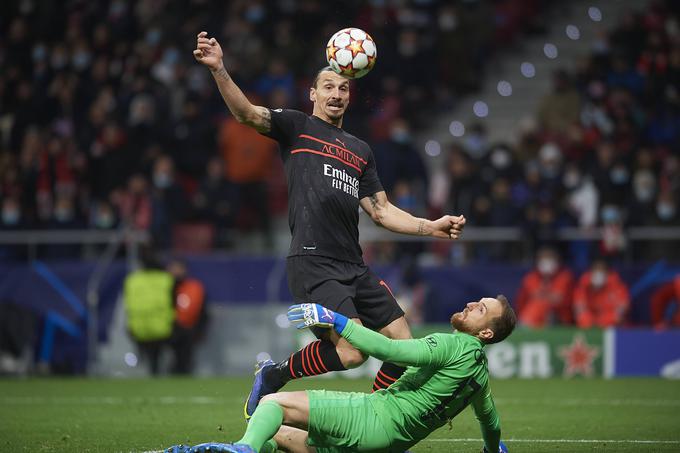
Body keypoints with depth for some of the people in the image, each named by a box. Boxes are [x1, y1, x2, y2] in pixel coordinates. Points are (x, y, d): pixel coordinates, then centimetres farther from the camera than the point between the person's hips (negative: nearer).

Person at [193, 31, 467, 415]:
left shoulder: (361, 150, 24)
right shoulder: (297, 126, 7)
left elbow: (381, 211, 23)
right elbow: (246, 113, -9)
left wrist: (431, 227, 11)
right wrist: (218, 69, -25)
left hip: (353, 265, 7)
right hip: (313, 263, -7)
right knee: (351, 352, -21)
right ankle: (273, 376, 2)